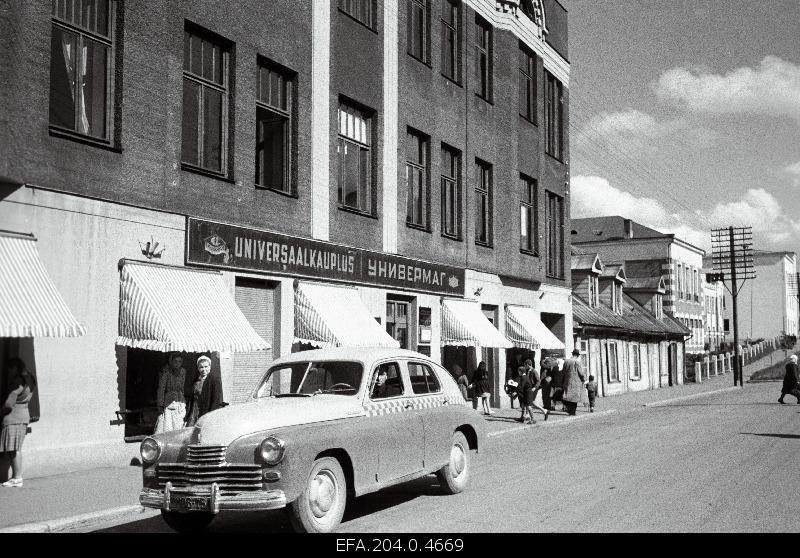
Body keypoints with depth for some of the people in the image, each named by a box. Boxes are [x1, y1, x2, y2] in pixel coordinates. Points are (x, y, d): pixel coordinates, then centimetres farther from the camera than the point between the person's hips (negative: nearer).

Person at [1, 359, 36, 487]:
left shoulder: (18, 382, -16)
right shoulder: (29, 381, 11)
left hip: (13, 417, -9)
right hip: (24, 415, 9)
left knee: (14, 449, -5)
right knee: (16, 449, 13)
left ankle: (17, 479, -4)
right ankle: (16, 476, 16)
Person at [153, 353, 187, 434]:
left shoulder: (183, 371, 9)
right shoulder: (165, 371, -7)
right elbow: (161, 389, -9)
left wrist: (183, 404, 14)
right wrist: (160, 405, -14)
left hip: (180, 402, 5)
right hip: (168, 402, -5)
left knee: (178, 427, 1)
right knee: (166, 427, -9)